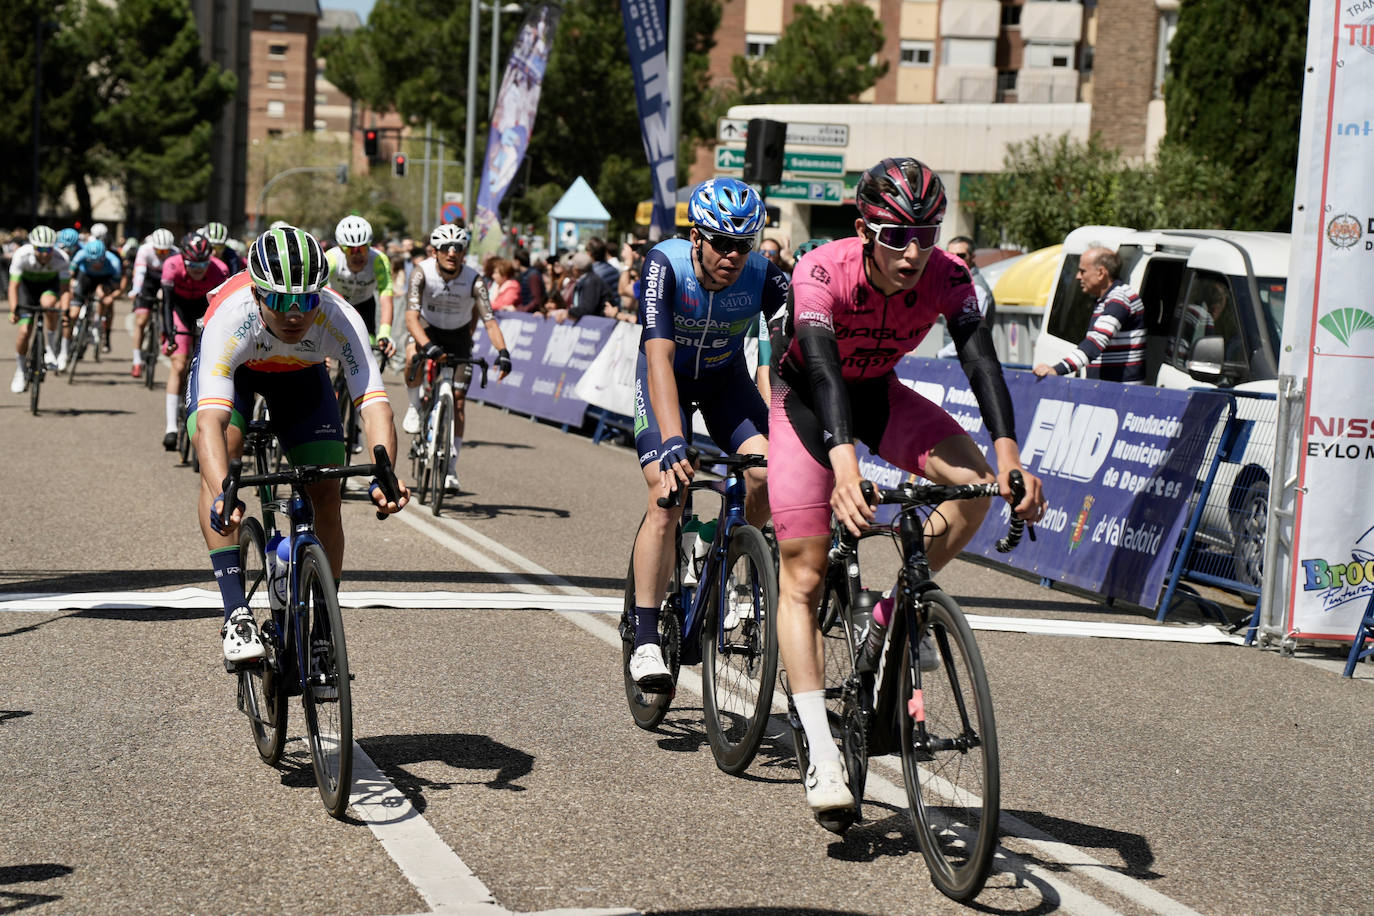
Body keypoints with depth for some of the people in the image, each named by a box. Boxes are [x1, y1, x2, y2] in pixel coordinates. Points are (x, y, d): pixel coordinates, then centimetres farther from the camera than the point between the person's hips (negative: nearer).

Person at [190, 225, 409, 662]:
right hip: (233, 366, -2)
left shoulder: (340, 319, -37)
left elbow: (374, 404, -44)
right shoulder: (231, 318, -42)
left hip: (299, 373, 2)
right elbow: (210, 418, -51)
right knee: (219, 458, -29)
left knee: (326, 494, -8)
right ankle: (236, 614, -29)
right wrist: (222, 495, -68)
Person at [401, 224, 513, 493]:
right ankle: (415, 407, -6)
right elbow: (411, 317, -35)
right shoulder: (423, 273, -27)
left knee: (458, 401, -5)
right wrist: (427, 345, -53)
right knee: (414, 357, -36)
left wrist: (503, 352, -48)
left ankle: (450, 468, 5)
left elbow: (489, 320, -31)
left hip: (459, 336, 1)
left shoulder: (473, 280, -25)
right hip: (428, 329, -1)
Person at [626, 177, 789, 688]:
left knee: (767, 471, -21)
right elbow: (659, 357, -40)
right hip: (666, 377, -2)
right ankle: (645, 638, -14)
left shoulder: (764, 276, -25)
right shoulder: (666, 265, -31)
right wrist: (672, 441, -51)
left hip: (725, 378, 3)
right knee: (667, 497, -20)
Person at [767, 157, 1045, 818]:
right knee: (803, 576, -11)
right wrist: (844, 465, -61)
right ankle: (821, 752, -11)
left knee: (975, 486, -23)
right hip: (805, 393, -3)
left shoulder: (946, 276, -23)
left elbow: (981, 360, -34)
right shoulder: (822, 272, -33)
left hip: (879, 392, 3)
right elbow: (823, 370, -45)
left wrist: (1009, 457, -50)